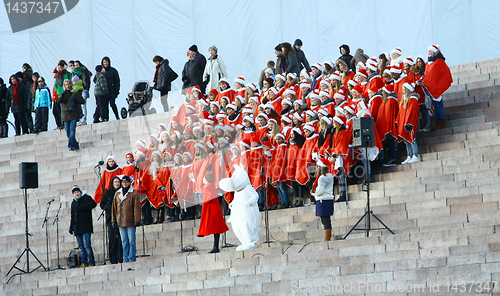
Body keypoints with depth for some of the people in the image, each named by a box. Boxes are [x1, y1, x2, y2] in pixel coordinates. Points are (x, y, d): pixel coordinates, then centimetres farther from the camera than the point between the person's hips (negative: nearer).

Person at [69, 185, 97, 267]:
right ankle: (84, 263, 2)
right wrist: (71, 228, 18)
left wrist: (81, 207, -17)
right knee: (81, 247, 2)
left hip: (86, 227, -6)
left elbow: (93, 204, -17)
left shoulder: (86, 198, 4)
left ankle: (91, 263, -14)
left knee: (87, 245, -15)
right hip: (77, 228, 6)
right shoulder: (73, 203, 22)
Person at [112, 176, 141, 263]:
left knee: (131, 241, -5)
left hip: (130, 222, -4)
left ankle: (132, 259, -2)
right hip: (120, 222, 4)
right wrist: (113, 220, 12)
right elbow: (114, 207, 16)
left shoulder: (134, 193, 0)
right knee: (124, 242, 6)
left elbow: (137, 207, -4)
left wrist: (137, 220, -10)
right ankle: (125, 259, 9)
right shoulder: (117, 193, 13)